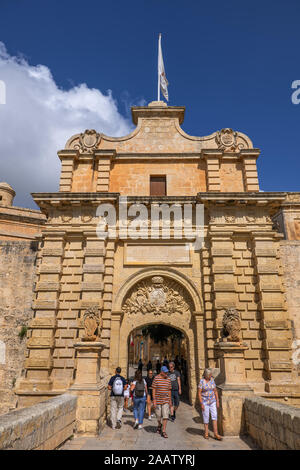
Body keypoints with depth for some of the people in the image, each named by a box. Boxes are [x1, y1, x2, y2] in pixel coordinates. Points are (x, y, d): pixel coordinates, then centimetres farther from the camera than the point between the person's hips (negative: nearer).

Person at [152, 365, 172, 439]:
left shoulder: (168, 379, 2)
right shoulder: (156, 378, -9)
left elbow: (169, 390, 9)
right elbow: (154, 389, -7)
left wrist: (170, 401, 11)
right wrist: (154, 400, -12)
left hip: (166, 400, 2)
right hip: (158, 400, -2)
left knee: (165, 416, -6)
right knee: (158, 416, 10)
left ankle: (163, 431, 4)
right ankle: (159, 425, 40)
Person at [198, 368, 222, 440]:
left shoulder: (212, 380, 1)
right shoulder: (201, 381, -13)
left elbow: (215, 391, 8)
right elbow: (199, 393, -12)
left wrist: (217, 401, 3)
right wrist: (201, 404, -15)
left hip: (212, 401, 4)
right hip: (205, 402, -4)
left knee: (214, 416, -6)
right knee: (206, 417, 5)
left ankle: (216, 434, -3)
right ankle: (206, 433, 23)